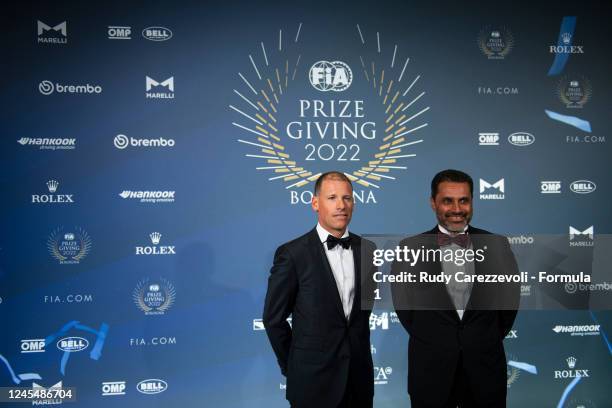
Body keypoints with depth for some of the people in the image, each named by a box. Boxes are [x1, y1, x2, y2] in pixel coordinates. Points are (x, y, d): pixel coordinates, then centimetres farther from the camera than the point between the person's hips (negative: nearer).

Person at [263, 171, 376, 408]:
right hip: (313, 380, -4)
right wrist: (292, 366, 1)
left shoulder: (367, 249, 4)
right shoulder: (292, 253, -10)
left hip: (360, 374, 4)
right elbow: (274, 318, -5)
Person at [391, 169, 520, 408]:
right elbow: (402, 303, 3)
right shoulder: (410, 249, -4)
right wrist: (429, 342, 6)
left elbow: (510, 296, 8)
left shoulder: (497, 245, 0)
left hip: (485, 369, 1)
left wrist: (489, 341, 9)